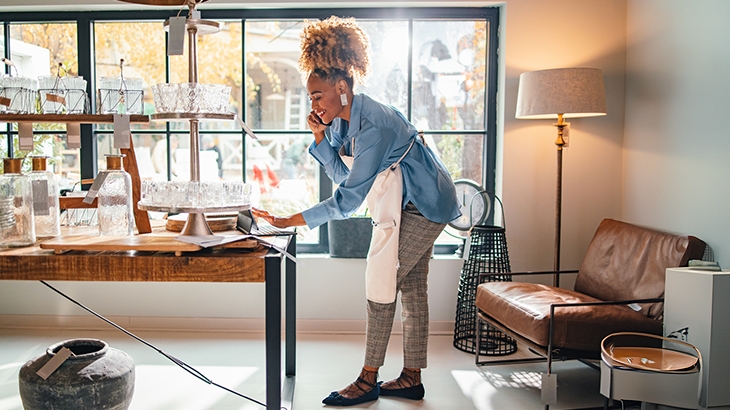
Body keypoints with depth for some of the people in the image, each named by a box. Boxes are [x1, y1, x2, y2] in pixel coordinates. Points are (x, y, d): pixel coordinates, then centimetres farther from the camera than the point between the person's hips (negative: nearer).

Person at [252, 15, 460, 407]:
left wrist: (292, 220, -28)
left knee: (381, 284, -7)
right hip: (405, 206, 10)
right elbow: (342, 174, 4)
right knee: (411, 288, 11)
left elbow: (349, 197, -28)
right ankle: (411, 378, 20)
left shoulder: (373, 126, -29)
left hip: (422, 205, -9)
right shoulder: (342, 119, 1)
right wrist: (319, 137, -9)